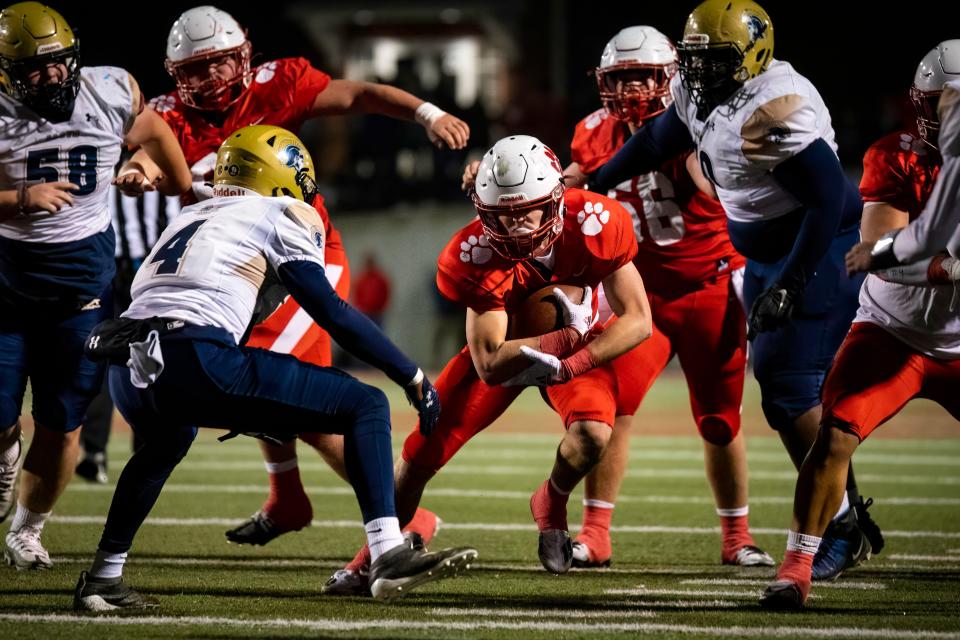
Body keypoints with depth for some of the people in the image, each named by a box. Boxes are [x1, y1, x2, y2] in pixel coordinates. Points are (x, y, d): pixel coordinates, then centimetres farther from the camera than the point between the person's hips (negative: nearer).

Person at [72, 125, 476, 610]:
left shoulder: (189, 218, 33)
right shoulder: (277, 215, 15)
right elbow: (330, 312, 8)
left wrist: (241, 408, 49)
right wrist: (412, 377, 13)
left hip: (129, 371, 7)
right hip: (195, 363, -7)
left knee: (164, 443, 42)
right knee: (366, 406, 1)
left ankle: (102, 581, 38)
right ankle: (389, 556, -15)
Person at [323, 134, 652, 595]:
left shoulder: (595, 224, -31)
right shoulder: (477, 256, -31)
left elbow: (637, 320, -24)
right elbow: (489, 364, -31)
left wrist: (568, 367, -33)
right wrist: (570, 337, -38)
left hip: (580, 347, 0)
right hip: (505, 345, 0)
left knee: (592, 434, -30)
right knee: (422, 452, -8)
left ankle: (552, 505, 5)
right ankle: (370, 559, 12)